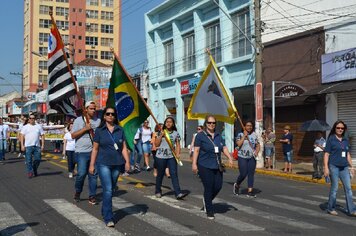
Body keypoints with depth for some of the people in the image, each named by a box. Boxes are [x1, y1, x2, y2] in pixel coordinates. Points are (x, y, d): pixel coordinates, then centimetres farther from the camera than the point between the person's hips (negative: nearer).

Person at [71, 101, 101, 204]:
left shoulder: (98, 121, 11)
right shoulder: (79, 120, 2)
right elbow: (73, 135, -3)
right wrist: (85, 128, -12)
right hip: (82, 152, -3)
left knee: (93, 174, 4)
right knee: (81, 173, -7)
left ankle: (92, 196, 12)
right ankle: (77, 192, 19)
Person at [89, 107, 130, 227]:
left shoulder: (120, 130, 7)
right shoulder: (99, 130, 2)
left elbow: (124, 147, 6)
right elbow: (95, 149, 3)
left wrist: (127, 161, -4)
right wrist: (92, 164, 1)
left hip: (117, 164, 3)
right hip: (103, 164, -3)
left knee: (111, 189, 12)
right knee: (108, 190, -10)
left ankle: (105, 211, 31)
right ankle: (108, 218, -7)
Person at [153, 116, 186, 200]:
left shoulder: (176, 133, 6)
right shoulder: (160, 132, 3)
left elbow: (178, 145, 5)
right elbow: (156, 144, -1)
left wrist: (178, 153, -10)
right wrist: (161, 135, -11)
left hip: (171, 156, 1)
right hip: (161, 156, 0)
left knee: (174, 174, -8)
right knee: (160, 174, 10)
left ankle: (178, 193, -13)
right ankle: (158, 191, 27)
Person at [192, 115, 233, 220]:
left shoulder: (218, 136, 13)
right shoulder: (200, 135, -3)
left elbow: (224, 148, 12)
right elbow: (196, 150, -7)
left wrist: (230, 158, -3)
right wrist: (194, 163, -13)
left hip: (217, 166, 6)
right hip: (205, 166, -6)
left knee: (218, 186, 2)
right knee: (208, 188, -2)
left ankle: (206, 200, 31)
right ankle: (209, 211, 11)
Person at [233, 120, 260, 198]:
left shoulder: (254, 135, 9)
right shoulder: (240, 135, -2)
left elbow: (258, 145, 11)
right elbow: (238, 144, -16)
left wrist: (256, 152, -8)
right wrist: (244, 136, -16)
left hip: (252, 157, 4)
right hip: (242, 157, -4)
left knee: (251, 174, 0)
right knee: (243, 174, -5)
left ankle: (250, 191, 3)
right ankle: (237, 185, 23)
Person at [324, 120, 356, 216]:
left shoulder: (345, 140, 11)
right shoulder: (331, 139, -4)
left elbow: (348, 154, 18)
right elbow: (326, 154, -6)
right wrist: (326, 168, -13)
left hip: (344, 167, 5)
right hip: (334, 166, -5)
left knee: (348, 188, 2)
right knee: (334, 188, 1)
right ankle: (331, 208, 16)